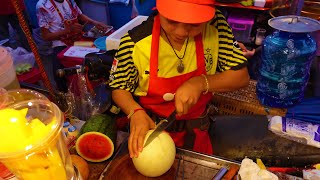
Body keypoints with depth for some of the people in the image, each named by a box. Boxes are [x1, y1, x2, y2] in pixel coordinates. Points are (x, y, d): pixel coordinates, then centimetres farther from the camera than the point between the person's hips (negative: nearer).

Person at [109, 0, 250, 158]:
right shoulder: (134, 42, -24)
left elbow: (241, 76, -13)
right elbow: (120, 89, -10)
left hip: (195, 132, 2)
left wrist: (201, 83, -29)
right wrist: (136, 112, -30)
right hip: (150, 129, -1)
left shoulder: (216, 26, -19)